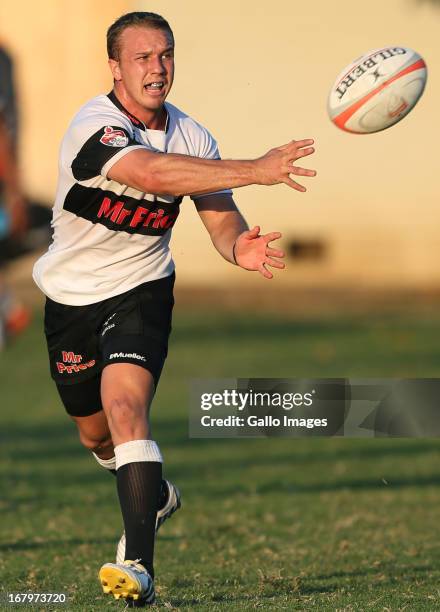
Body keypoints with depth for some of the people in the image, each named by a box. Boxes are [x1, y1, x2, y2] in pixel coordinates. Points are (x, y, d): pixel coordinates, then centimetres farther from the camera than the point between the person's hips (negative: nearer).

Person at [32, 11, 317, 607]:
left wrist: (241, 246, -31)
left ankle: (138, 564, -32)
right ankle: (154, 495, 50)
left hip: (142, 292, 0)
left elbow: (221, 220, -5)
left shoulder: (192, 138, -7)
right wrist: (256, 170, -47)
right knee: (95, 431, 16)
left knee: (126, 404, -25)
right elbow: (155, 173, -42)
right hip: (73, 295, 0)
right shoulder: (93, 127, -24)